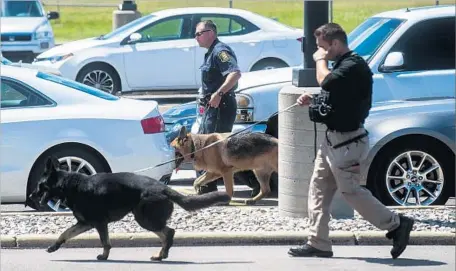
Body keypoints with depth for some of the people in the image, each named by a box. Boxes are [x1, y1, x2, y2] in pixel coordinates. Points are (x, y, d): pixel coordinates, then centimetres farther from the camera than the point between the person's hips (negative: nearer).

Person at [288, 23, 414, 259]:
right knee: (318, 189, 8)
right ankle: (317, 244, 11)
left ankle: (396, 224, 5)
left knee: (350, 191, -6)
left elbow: (326, 82, -34)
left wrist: (321, 60, -16)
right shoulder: (343, 65, 15)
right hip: (334, 138, 10)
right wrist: (312, 100, 8)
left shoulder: (354, 66, -18)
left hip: (347, 142, -10)